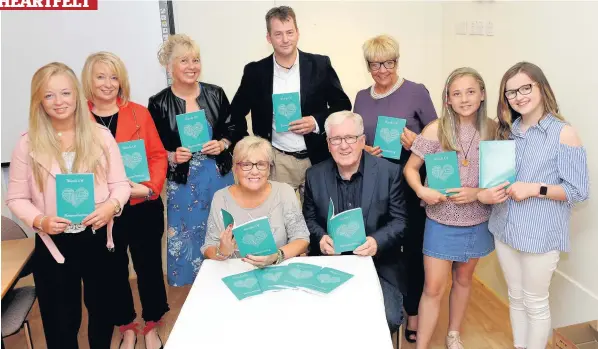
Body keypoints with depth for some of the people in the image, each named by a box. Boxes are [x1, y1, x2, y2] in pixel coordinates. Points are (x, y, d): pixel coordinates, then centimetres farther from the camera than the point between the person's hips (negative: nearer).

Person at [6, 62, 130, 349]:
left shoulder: (101, 136, -3)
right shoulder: (28, 144, -4)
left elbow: (120, 184, -1)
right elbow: (16, 198, -1)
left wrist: (111, 206, -21)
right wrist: (39, 220, -19)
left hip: (97, 238, 1)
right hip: (53, 244, -1)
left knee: (102, 307, 20)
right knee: (61, 320, 11)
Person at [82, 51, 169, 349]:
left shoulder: (139, 113, 0)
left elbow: (158, 155, -2)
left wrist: (150, 187, -16)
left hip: (142, 208, 0)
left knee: (148, 267, 11)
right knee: (114, 271, 14)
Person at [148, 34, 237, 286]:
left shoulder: (216, 94, -1)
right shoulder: (158, 104, -6)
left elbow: (233, 130, 6)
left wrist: (222, 145, -13)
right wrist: (172, 157, -19)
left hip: (219, 176, 2)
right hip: (182, 182, -2)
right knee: (187, 236, 7)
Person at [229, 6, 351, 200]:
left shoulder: (320, 65, -2)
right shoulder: (255, 71, -1)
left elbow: (342, 105, 3)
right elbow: (237, 112, 8)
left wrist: (317, 122, -14)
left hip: (316, 158, 0)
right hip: (276, 161, 0)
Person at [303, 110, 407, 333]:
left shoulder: (389, 172, -5)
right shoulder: (315, 175, 1)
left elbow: (399, 220, -3)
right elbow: (309, 219, 9)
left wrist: (377, 241, -22)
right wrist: (321, 238, -12)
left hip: (377, 263, -1)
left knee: (389, 319, -18)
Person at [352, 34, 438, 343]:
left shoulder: (416, 92, -4)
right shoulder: (362, 97, 8)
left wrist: (417, 142, -21)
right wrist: (364, 150, -8)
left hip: (410, 182, -3)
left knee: (412, 247, 6)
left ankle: (413, 312, 25)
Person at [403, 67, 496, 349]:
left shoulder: (493, 130, -7)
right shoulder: (436, 130, -12)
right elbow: (410, 168, -5)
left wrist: (478, 192, -17)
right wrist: (421, 190, -23)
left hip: (477, 222, 3)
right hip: (441, 222, -2)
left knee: (463, 280, 21)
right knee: (433, 288, 2)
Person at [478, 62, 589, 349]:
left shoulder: (563, 133, -12)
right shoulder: (507, 131, 5)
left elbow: (579, 191, -12)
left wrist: (535, 189, -23)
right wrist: (486, 194, -8)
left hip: (541, 234, -5)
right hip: (505, 229, 6)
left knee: (535, 303, 11)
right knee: (515, 298, 20)